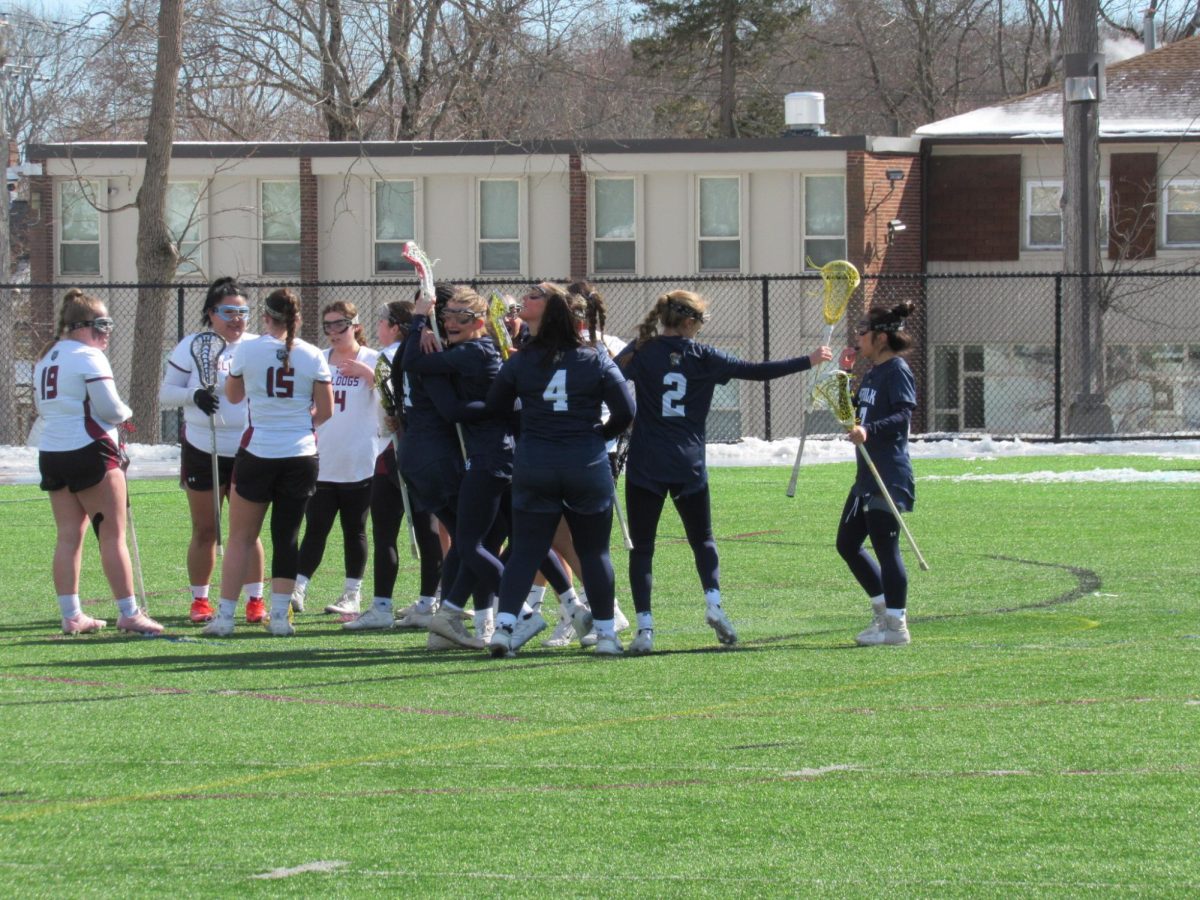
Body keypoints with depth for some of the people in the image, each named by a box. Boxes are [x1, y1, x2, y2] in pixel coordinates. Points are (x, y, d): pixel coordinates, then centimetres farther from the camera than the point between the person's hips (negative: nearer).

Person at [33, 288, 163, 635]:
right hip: (90, 451, -8)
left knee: (68, 536, 9)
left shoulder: (45, 359, 15)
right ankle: (129, 614, -3)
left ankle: (71, 615, 7)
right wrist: (125, 413, 6)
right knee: (113, 536, -3)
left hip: (51, 452, 8)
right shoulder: (89, 358, -12)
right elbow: (110, 408, -15)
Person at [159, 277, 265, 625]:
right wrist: (194, 395, -18)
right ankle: (199, 600, 14)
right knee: (204, 531, 5)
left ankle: (255, 599, 9)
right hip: (203, 449, 0)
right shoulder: (191, 347, 0)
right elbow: (166, 393, 1)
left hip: (249, 450, 0)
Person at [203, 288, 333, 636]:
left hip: (258, 453, -1)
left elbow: (233, 395, 11)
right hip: (300, 455, 1)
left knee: (241, 538, 6)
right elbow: (325, 411, 1)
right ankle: (280, 615, 4)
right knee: (287, 536, 7)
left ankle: (225, 616, 4)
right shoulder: (312, 356, -1)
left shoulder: (247, 350, -4)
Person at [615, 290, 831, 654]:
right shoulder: (702, 357, 0)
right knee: (702, 539, 17)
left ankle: (644, 627, -6)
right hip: (689, 465, 1)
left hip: (645, 465, -1)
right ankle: (714, 603, -5)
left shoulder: (641, 351, -1)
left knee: (642, 547, 4)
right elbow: (757, 372, 2)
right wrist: (807, 361, 10)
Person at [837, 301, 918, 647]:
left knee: (885, 547, -6)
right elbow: (857, 413, 21)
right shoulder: (872, 373, 16)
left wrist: (869, 431, -38)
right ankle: (884, 607, 25)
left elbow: (903, 415, -24)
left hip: (889, 476, -10)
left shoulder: (897, 371, -12)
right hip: (867, 477, 10)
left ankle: (896, 625, 1)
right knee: (847, 543, 15)